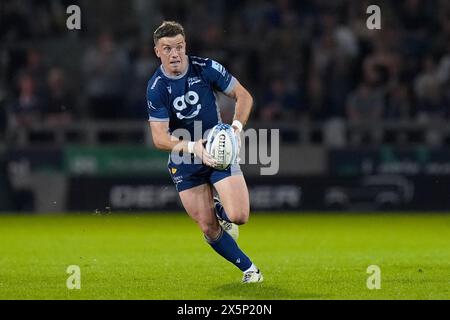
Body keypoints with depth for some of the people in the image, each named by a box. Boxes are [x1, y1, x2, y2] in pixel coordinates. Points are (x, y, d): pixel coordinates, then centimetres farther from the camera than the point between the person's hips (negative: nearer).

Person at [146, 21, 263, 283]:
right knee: (208, 228, -4)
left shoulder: (206, 68, -11)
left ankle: (220, 209, 22)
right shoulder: (156, 88, -13)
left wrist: (236, 126, -19)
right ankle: (248, 268, 18)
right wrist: (193, 147, -34)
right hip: (184, 161, 0)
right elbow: (160, 138, -17)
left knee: (238, 217, -16)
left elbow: (244, 96, -1)